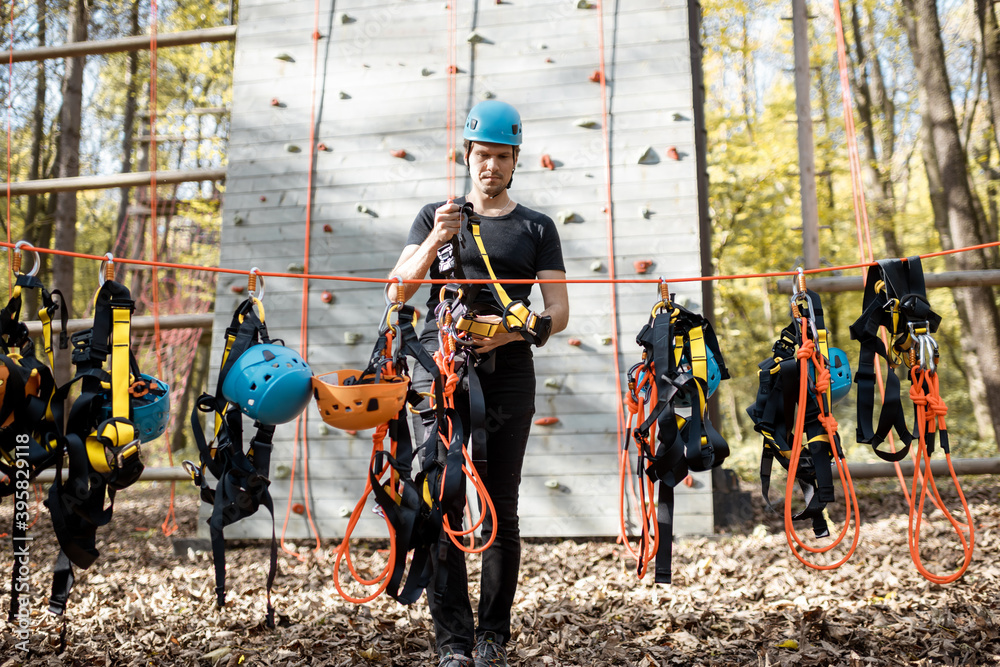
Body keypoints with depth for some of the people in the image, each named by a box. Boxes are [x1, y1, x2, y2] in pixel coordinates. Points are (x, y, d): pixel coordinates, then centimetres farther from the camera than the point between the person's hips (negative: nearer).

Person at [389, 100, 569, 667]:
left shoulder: (537, 228, 14)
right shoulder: (436, 217, 16)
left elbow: (558, 312, 6)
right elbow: (399, 289, 3)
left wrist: (510, 332, -14)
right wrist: (433, 244, -16)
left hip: (507, 372, 0)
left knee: (501, 510, 0)